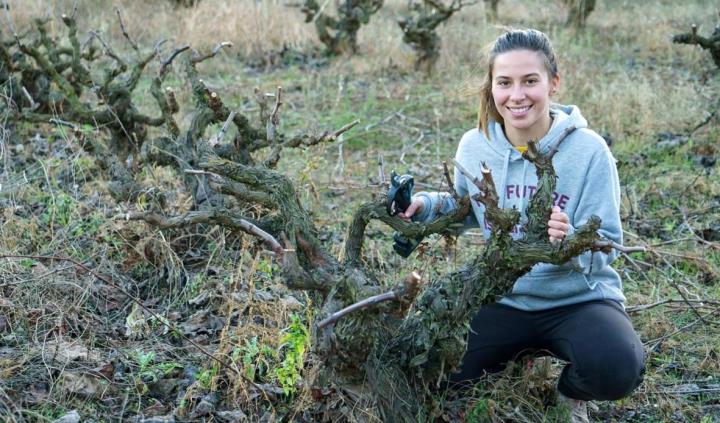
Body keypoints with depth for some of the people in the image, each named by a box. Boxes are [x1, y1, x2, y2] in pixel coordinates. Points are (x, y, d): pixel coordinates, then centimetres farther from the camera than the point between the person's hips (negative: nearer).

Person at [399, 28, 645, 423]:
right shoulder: (474, 146, -6)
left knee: (616, 367, -34)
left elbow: (606, 246, -16)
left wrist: (570, 243, -38)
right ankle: (521, 352, 19)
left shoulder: (588, 149, -16)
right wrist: (426, 204, -7)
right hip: (504, 298, 4)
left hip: (578, 298, -3)